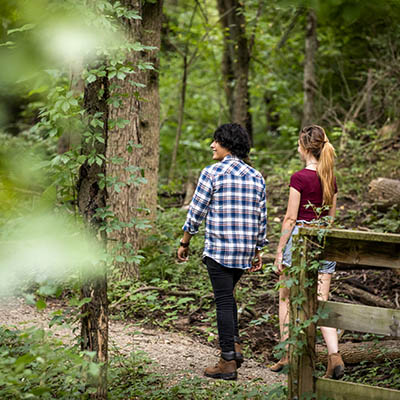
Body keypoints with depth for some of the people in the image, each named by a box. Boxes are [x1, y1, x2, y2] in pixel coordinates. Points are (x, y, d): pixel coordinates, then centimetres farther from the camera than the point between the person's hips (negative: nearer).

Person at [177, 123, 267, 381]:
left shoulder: (212, 173, -8)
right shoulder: (256, 177, 8)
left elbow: (196, 212, -7)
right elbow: (261, 218, 11)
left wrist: (185, 243, 4)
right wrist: (258, 252, 18)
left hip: (219, 249, -5)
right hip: (246, 251, 6)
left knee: (224, 301, 0)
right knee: (228, 296, 24)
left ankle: (228, 362, 3)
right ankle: (235, 346, 15)